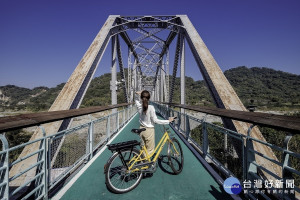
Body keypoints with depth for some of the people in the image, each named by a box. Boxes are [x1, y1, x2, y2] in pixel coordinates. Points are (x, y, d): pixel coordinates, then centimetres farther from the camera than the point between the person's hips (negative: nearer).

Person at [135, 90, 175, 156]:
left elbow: (136, 100, 20)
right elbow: (155, 120, -18)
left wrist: (138, 94, 8)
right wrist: (168, 121, -14)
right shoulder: (150, 107, -20)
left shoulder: (139, 106, -6)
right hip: (149, 130, -6)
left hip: (142, 129, 6)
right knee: (150, 150, 9)